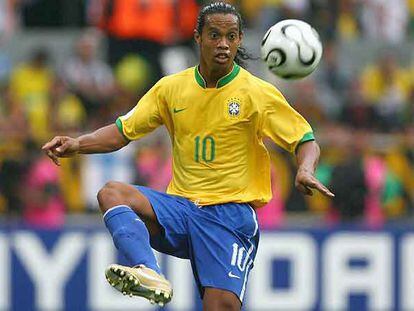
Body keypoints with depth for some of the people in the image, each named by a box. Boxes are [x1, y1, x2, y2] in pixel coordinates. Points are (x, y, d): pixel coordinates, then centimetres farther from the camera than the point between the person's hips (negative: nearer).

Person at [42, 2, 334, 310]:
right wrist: (77, 145, -7)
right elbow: (123, 131, 11)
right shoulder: (171, 87, 8)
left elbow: (306, 142, -1)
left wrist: (305, 171, -23)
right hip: (180, 207, 4)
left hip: (231, 212, -3)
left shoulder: (258, 93, -2)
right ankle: (150, 275, -46)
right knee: (112, 193, -25)